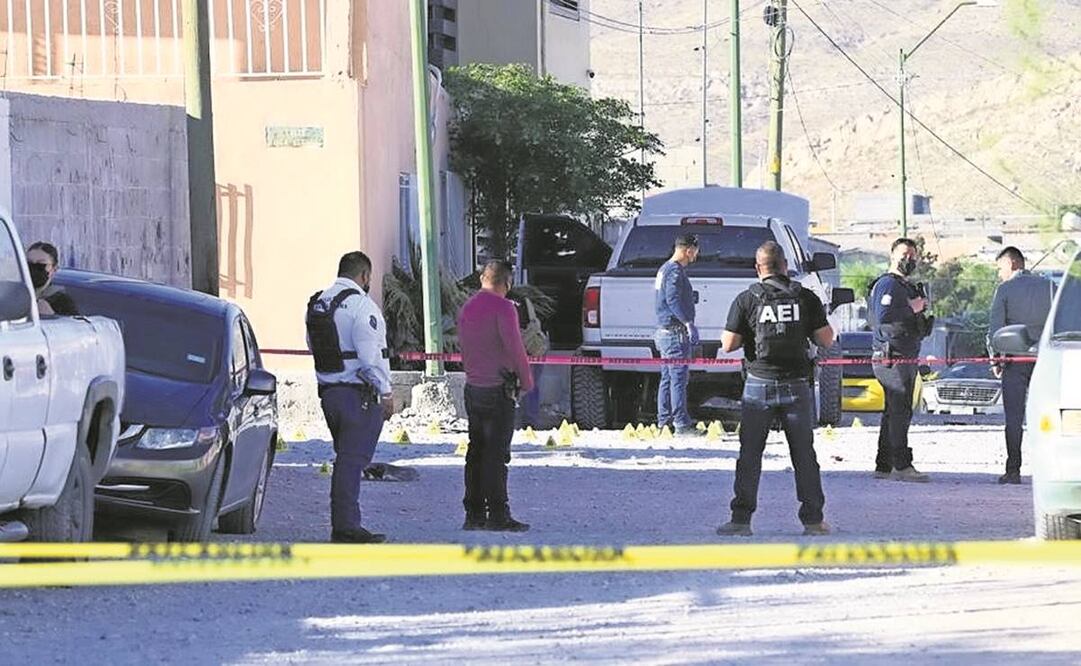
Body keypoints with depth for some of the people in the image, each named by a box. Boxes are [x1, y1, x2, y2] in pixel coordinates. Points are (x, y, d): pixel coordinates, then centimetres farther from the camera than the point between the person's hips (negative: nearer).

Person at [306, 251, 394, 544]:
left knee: (346, 459, 16)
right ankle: (345, 527, -9)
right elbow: (371, 355, -18)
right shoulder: (360, 305, -14)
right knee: (353, 460, -7)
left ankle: (343, 524, 18)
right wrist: (385, 392, -11)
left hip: (328, 391, 8)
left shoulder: (316, 304, 12)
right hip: (359, 394, -8)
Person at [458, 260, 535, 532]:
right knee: (496, 453, -6)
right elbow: (515, 347, -14)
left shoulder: (467, 308, 11)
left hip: (472, 388, 7)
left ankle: (474, 514, 11)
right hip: (499, 388, -7)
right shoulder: (503, 308, -13)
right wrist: (526, 382, -3)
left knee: (476, 451, 11)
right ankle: (497, 515, -7)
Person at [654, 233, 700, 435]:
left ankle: (664, 422, 17)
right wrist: (689, 324, -28)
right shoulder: (675, 271, -14)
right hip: (675, 332, -10)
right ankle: (682, 424, -10)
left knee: (667, 379, 13)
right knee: (678, 378, -9)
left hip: (665, 331, 10)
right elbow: (673, 300, -25)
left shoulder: (665, 269, 18)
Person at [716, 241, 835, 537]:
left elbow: (729, 344, -6)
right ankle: (813, 519, 9)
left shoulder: (746, 301, -5)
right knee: (804, 454, 9)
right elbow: (826, 340, 1)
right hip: (797, 385, 1)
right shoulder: (806, 298, -1)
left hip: (759, 385, -1)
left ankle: (741, 519, 1)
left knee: (750, 455, 5)